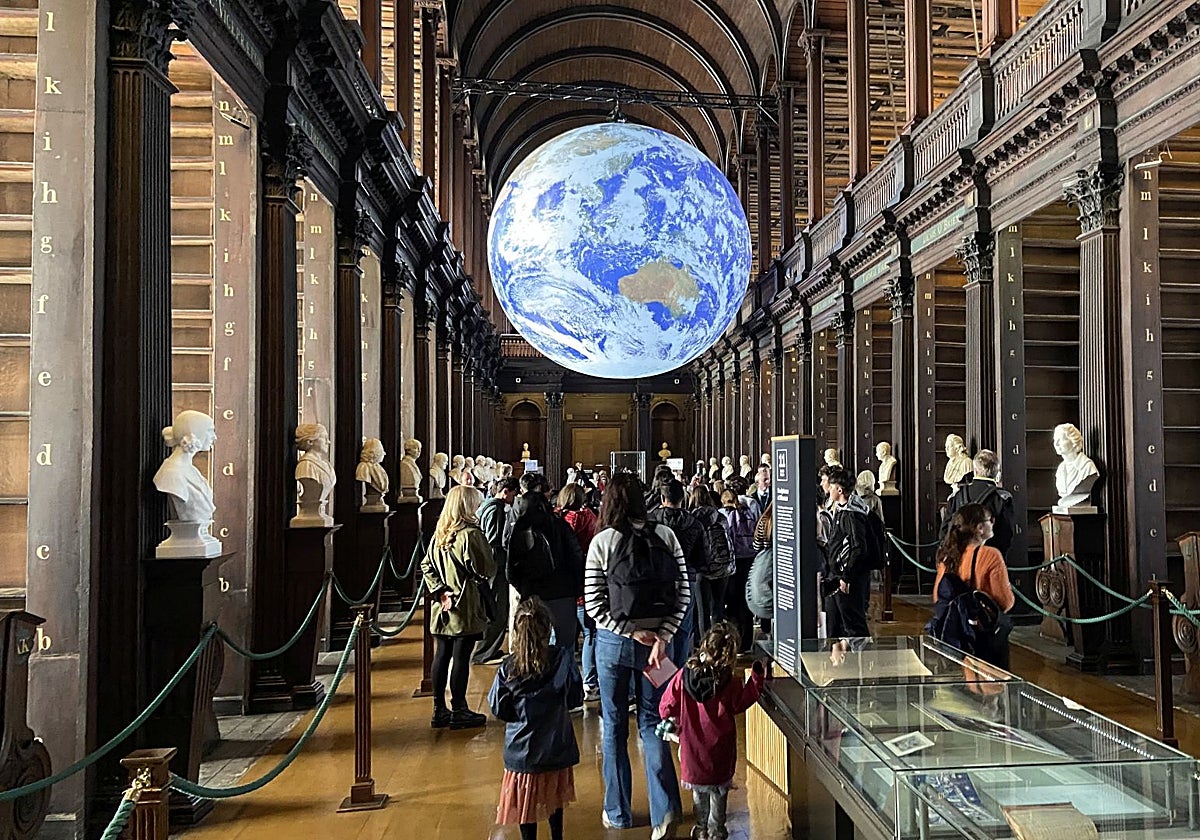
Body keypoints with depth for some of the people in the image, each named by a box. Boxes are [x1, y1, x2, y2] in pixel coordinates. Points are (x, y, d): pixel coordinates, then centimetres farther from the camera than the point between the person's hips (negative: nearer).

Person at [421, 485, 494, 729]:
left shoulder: (439, 533, 7)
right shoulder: (471, 534, -15)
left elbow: (426, 566, 7)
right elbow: (486, 571, -15)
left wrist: (439, 591, 0)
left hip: (442, 608, 7)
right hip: (466, 607, -7)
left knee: (441, 656, 11)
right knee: (461, 658, 1)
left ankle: (439, 710, 20)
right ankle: (458, 711, 9)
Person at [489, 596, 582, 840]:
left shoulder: (508, 667, -14)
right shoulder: (563, 658, -14)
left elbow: (498, 709, -6)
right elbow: (575, 698, -4)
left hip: (523, 748, -1)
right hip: (556, 745, 2)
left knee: (526, 802, 13)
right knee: (554, 797, 23)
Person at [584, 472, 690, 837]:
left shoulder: (602, 542, -9)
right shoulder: (666, 537, -2)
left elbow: (593, 605, -11)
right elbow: (683, 595, -5)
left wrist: (632, 631, -9)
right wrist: (662, 637, -8)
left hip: (614, 641, -2)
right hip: (656, 638, 2)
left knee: (614, 726, 12)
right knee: (651, 722, 13)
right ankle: (665, 808, 3)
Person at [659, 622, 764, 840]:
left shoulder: (684, 675, -15)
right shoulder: (731, 682, -20)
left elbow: (666, 708, -10)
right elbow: (740, 705, 0)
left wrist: (674, 721, 12)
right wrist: (756, 679, 7)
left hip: (692, 748, 2)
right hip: (719, 750, -2)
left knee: (698, 790, 23)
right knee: (719, 790, 19)